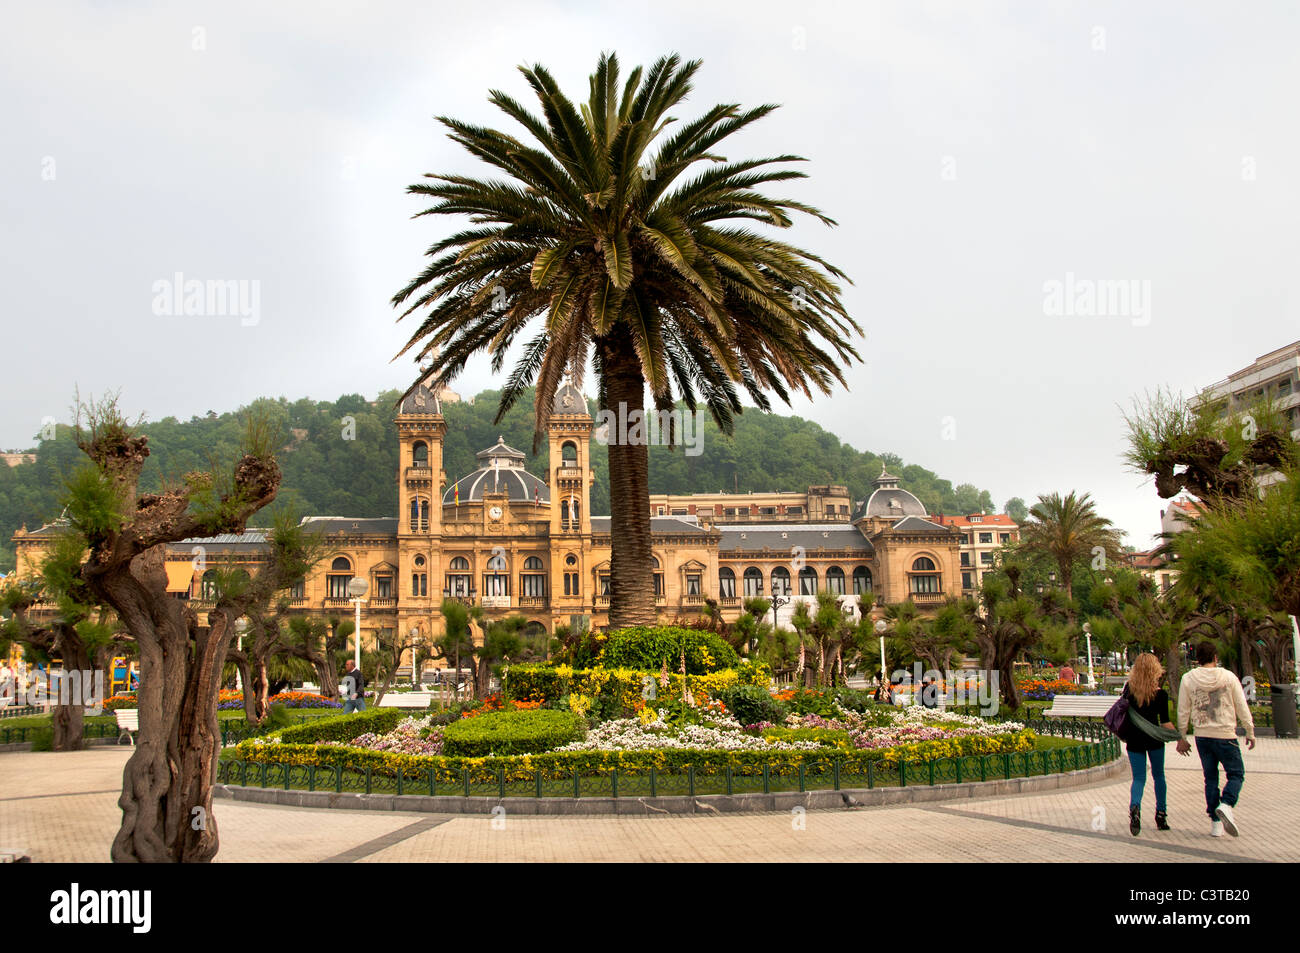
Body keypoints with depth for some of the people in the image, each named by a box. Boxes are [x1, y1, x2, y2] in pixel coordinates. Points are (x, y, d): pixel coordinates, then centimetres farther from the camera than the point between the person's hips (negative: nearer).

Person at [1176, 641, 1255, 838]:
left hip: (1202, 736, 3)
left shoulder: (1188, 679, -1)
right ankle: (1226, 805, -17)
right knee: (1236, 774, 10)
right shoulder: (1229, 677, -6)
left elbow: (1183, 711, 3)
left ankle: (1215, 823, 11)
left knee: (1210, 777, 12)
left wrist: (1182, 738, 12)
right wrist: (1250, 733, 12)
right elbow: (1242, 708, 0)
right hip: (1225, 735, -3)